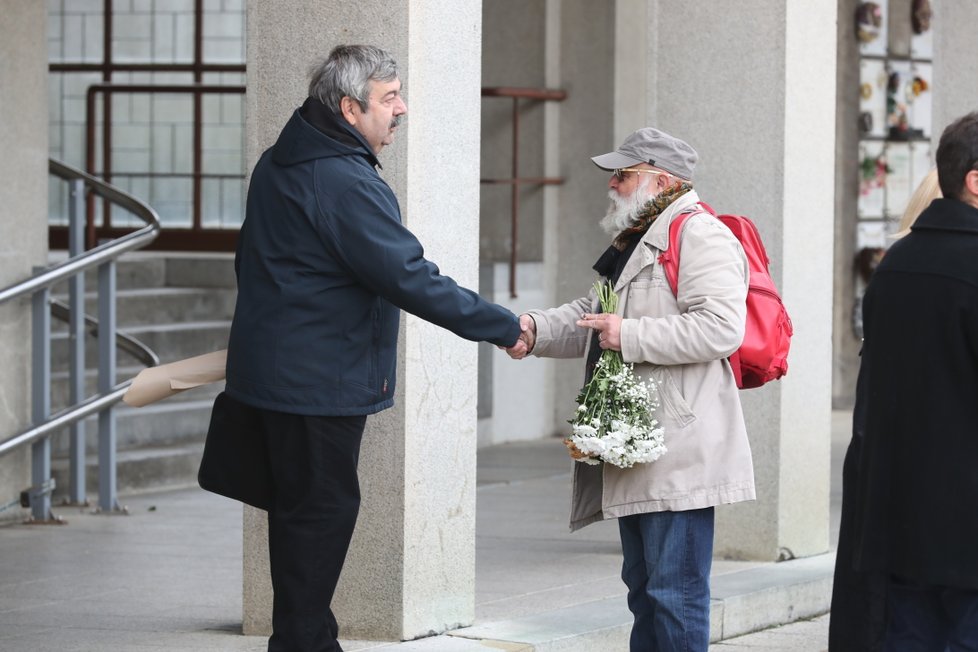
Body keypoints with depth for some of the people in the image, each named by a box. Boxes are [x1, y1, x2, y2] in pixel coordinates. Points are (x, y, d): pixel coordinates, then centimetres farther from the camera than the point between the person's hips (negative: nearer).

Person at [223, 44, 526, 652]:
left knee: (303, 506, 16)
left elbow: (252, 260, 22)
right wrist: (505, 326, -18)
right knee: (323, 509, -2)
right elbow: (410, 278, -24)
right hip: (320, 380, -10)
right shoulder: (344, 182, -21)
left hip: (273, 368, 10)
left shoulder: (278, 164, 11)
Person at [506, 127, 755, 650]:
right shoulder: (635, 242, 23)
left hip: (678, 459, -11)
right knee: (643, 587, 16)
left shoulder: (700, 236, -12)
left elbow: (722, 327, -23)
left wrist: (630, 335, -20)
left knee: (675, 592, -9)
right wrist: (535, 328, 5)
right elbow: (591, 315, 25)